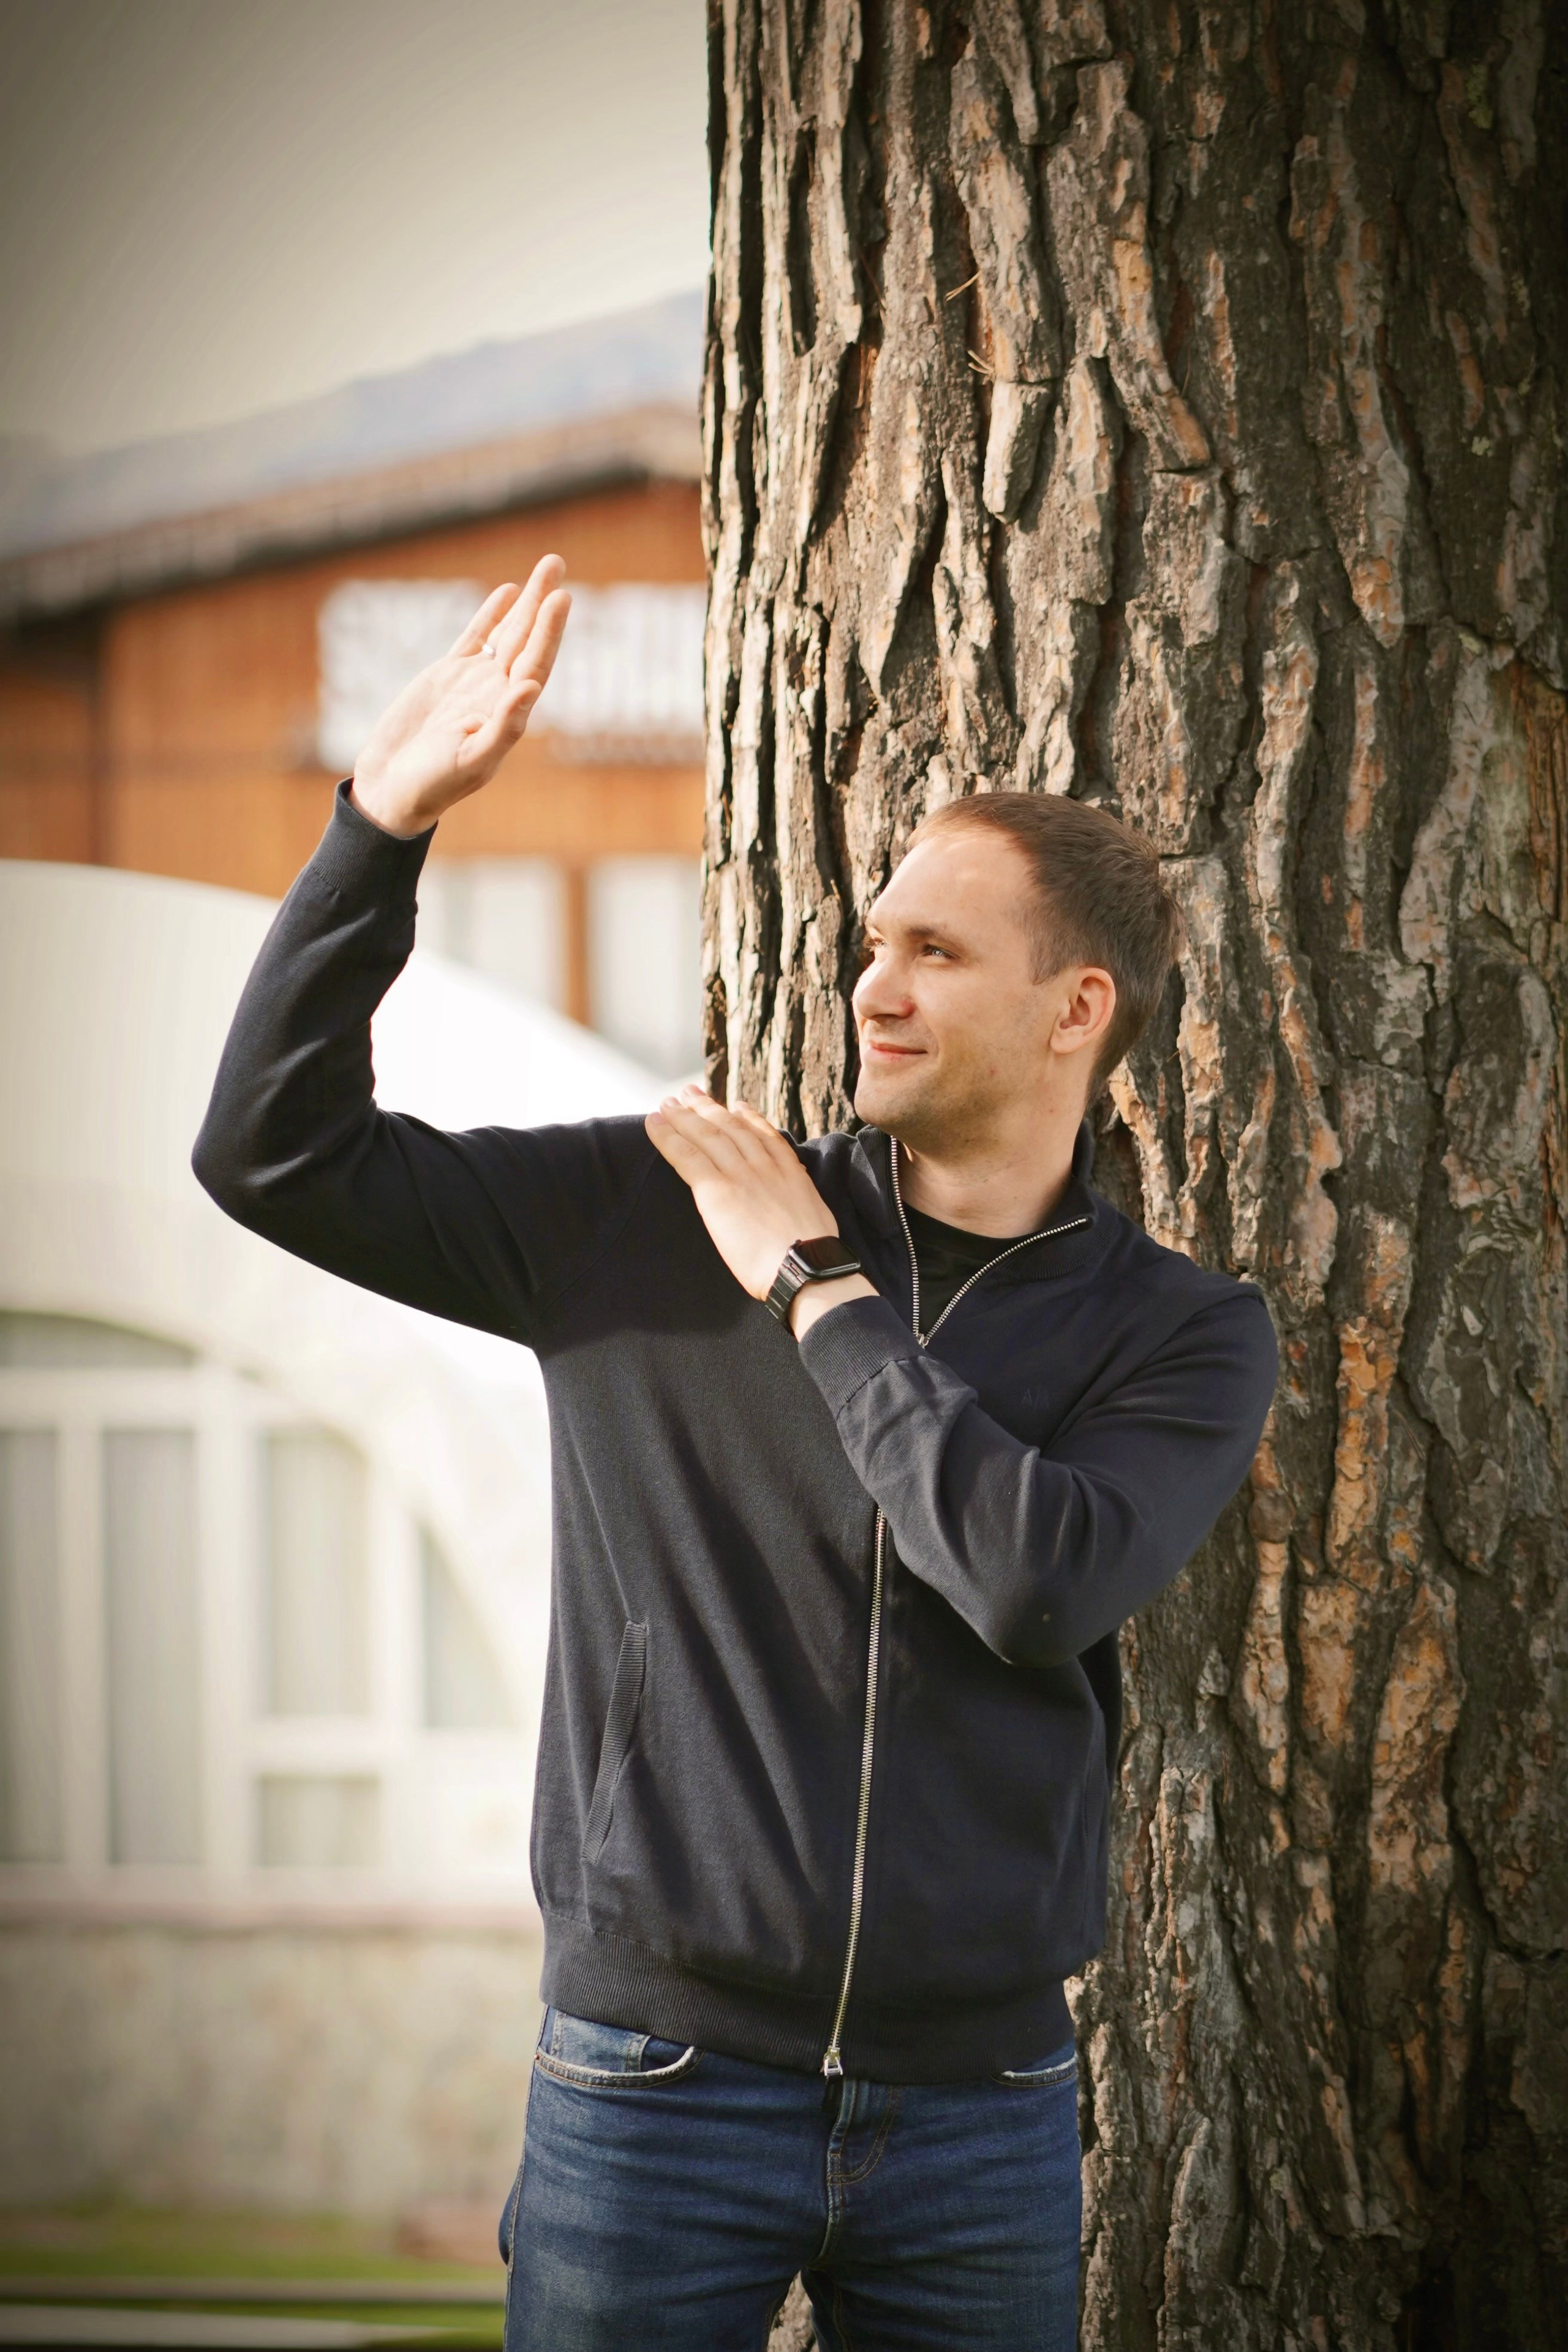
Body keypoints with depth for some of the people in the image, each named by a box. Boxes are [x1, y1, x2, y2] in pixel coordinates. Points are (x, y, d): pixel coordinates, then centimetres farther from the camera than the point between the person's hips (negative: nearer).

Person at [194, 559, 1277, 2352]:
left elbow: (1043, 1584, -17)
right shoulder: (652, 1218, 4)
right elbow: (276, 1150, 0)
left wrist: (817, 1289, -8)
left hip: (981, 2098, 0)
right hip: (658, 2071, 0)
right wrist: (389, 817, -9)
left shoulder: (1182, 1336, 2)